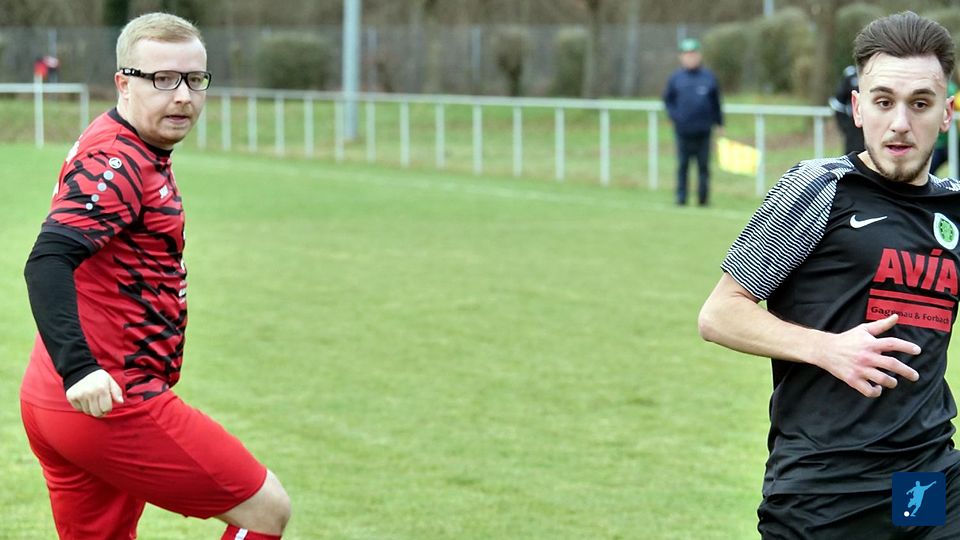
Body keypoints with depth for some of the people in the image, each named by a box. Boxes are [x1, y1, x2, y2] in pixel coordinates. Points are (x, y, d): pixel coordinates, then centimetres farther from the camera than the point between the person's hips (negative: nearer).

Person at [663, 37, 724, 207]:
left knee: (704, 165, 2)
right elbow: (667, 100, 12)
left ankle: (703, 197, 7)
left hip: (703, 130, 0)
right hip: (683, 129, 0)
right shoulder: (675, 78, 5)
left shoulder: (709, 77, 6)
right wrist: (674, 115, -4)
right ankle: (681, 197, 6)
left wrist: (719, 123, 9)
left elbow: (716, 102, 11)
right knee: (682, 165, 2)